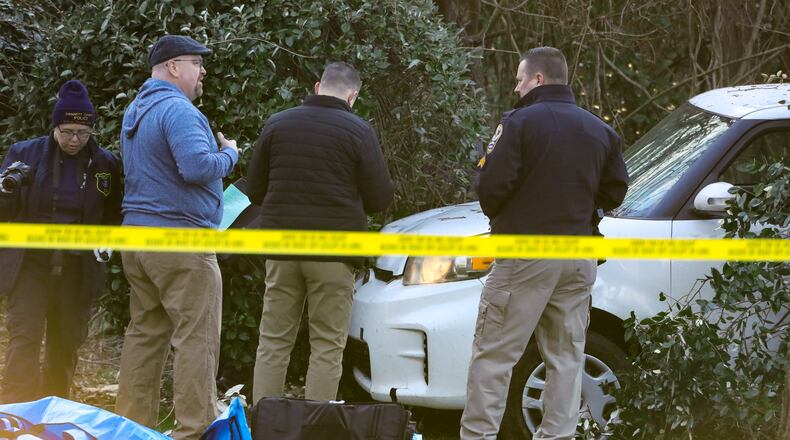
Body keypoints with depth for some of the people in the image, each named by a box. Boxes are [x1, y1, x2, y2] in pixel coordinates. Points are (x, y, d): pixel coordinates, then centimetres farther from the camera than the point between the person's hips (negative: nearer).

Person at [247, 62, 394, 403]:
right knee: (327, 346, 2)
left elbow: (255, 191, 11)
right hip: (333, 252, -3)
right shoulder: (357, 131, -6)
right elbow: (380, 198, -4)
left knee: (273, 341, 8)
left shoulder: (277, 124, 5)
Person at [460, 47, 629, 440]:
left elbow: (493, 186, -13)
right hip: (579, 256, 6)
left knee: (493, 354, -2)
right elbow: (615, 191, 15)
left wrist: (495, 215, 8)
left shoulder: (519, 123, -8)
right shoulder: (600, 131, 11)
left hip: (525, 253, -5)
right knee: (566, 355, 10)